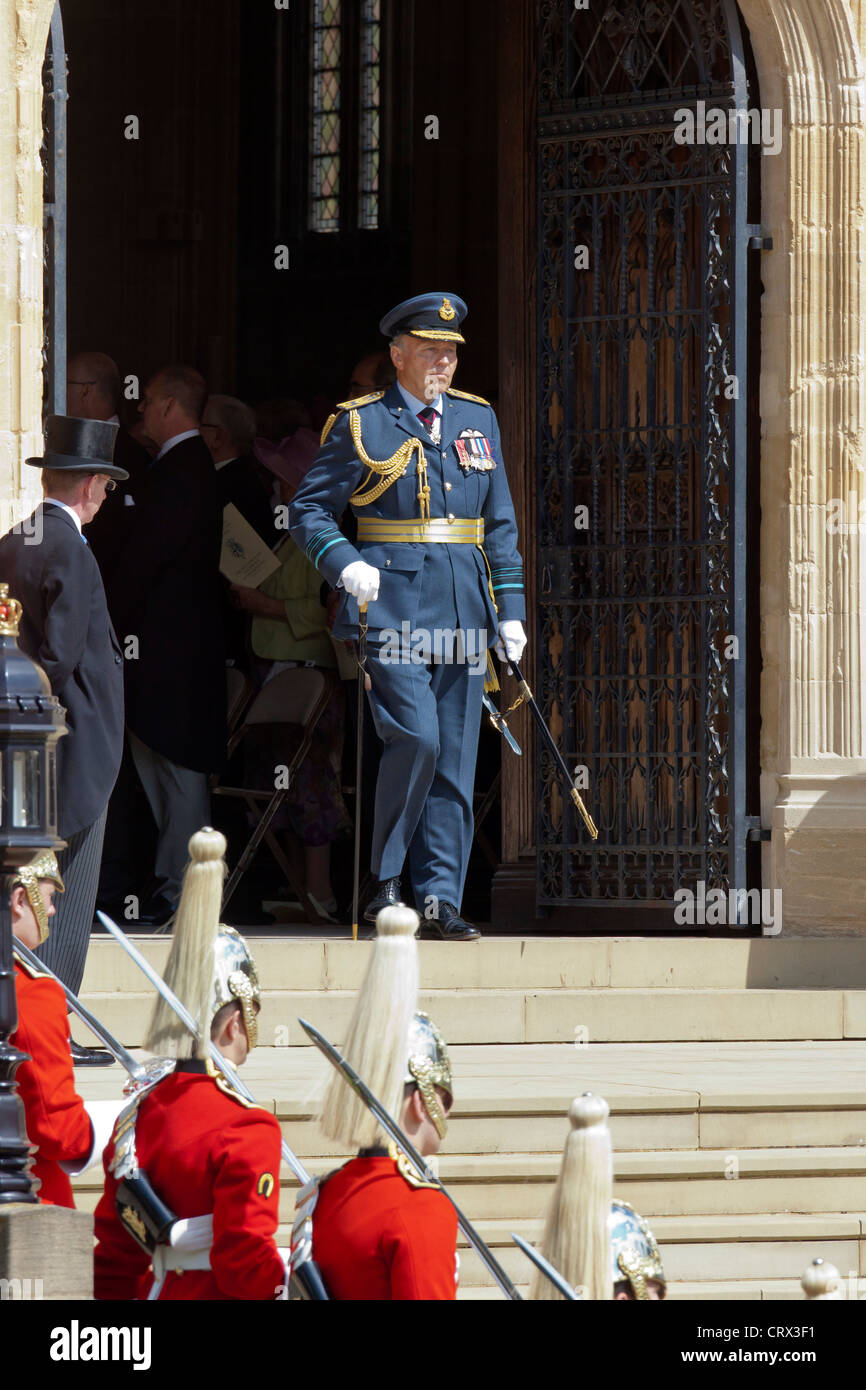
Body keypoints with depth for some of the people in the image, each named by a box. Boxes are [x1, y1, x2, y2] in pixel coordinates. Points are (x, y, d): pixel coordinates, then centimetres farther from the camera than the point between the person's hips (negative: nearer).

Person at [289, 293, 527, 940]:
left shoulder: (478, 419, 15)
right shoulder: (361, 424, 2)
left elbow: (500, 523, 17)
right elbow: (308, 512, 2)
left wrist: (510, 609, 10)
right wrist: (346, 565, -16)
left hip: (463, 609, 5)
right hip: (392, 601, -5)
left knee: (455, 758, 2)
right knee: (415, 737, -17)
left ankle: (439, 897, 6)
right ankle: (385, 881, -2)